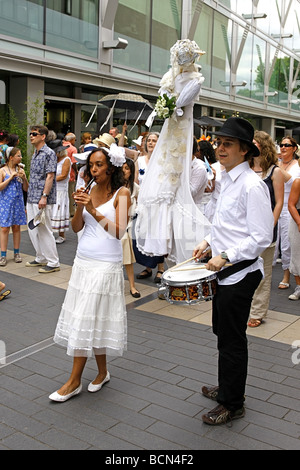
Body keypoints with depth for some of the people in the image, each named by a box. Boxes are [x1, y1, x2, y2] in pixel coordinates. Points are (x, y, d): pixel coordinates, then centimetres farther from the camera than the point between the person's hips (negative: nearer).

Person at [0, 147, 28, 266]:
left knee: (16, 227, 8)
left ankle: (16, 253, 18)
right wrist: (11, 177, -15)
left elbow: (26, 188, 9)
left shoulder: (21, 170, 6)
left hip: (18, 202, 3)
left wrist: (24, 178, -9)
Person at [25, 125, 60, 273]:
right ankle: (41, 258, 24)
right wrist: (30, 197, 19)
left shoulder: (49, 153, -10)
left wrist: (44, 196, -23)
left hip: (42, 199, -9)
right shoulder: (35, 154, 17)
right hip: (31, 199, 9)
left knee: (44, 231, -5)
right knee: (33, 230, 12)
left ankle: (53, 262, 4)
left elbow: (50, 176, -17)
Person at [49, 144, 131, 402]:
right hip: (83, 262, 6)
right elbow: (76, 227, 6)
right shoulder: (90, 190, 9)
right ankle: (102, 372, 25)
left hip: (106, 265, -5)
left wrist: (94, 210, -22)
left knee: (86, 320, -2)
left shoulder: (122, 193, -7)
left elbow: (118, 231, -15)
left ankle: (74, 381, 8)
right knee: (92, 320, 9)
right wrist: (79, 207, -12)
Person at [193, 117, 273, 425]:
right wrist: (209, 241, 10)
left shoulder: (252, 185, -20)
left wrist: (226, 257, -23)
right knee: (223, 331, 22)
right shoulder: (227, 179, 9)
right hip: (225, 271, 10)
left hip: (240, 273, -9)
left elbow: (261, 238, -22)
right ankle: (227, 388, 42)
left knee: (232, 340, 4)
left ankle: (233, 405, 22)